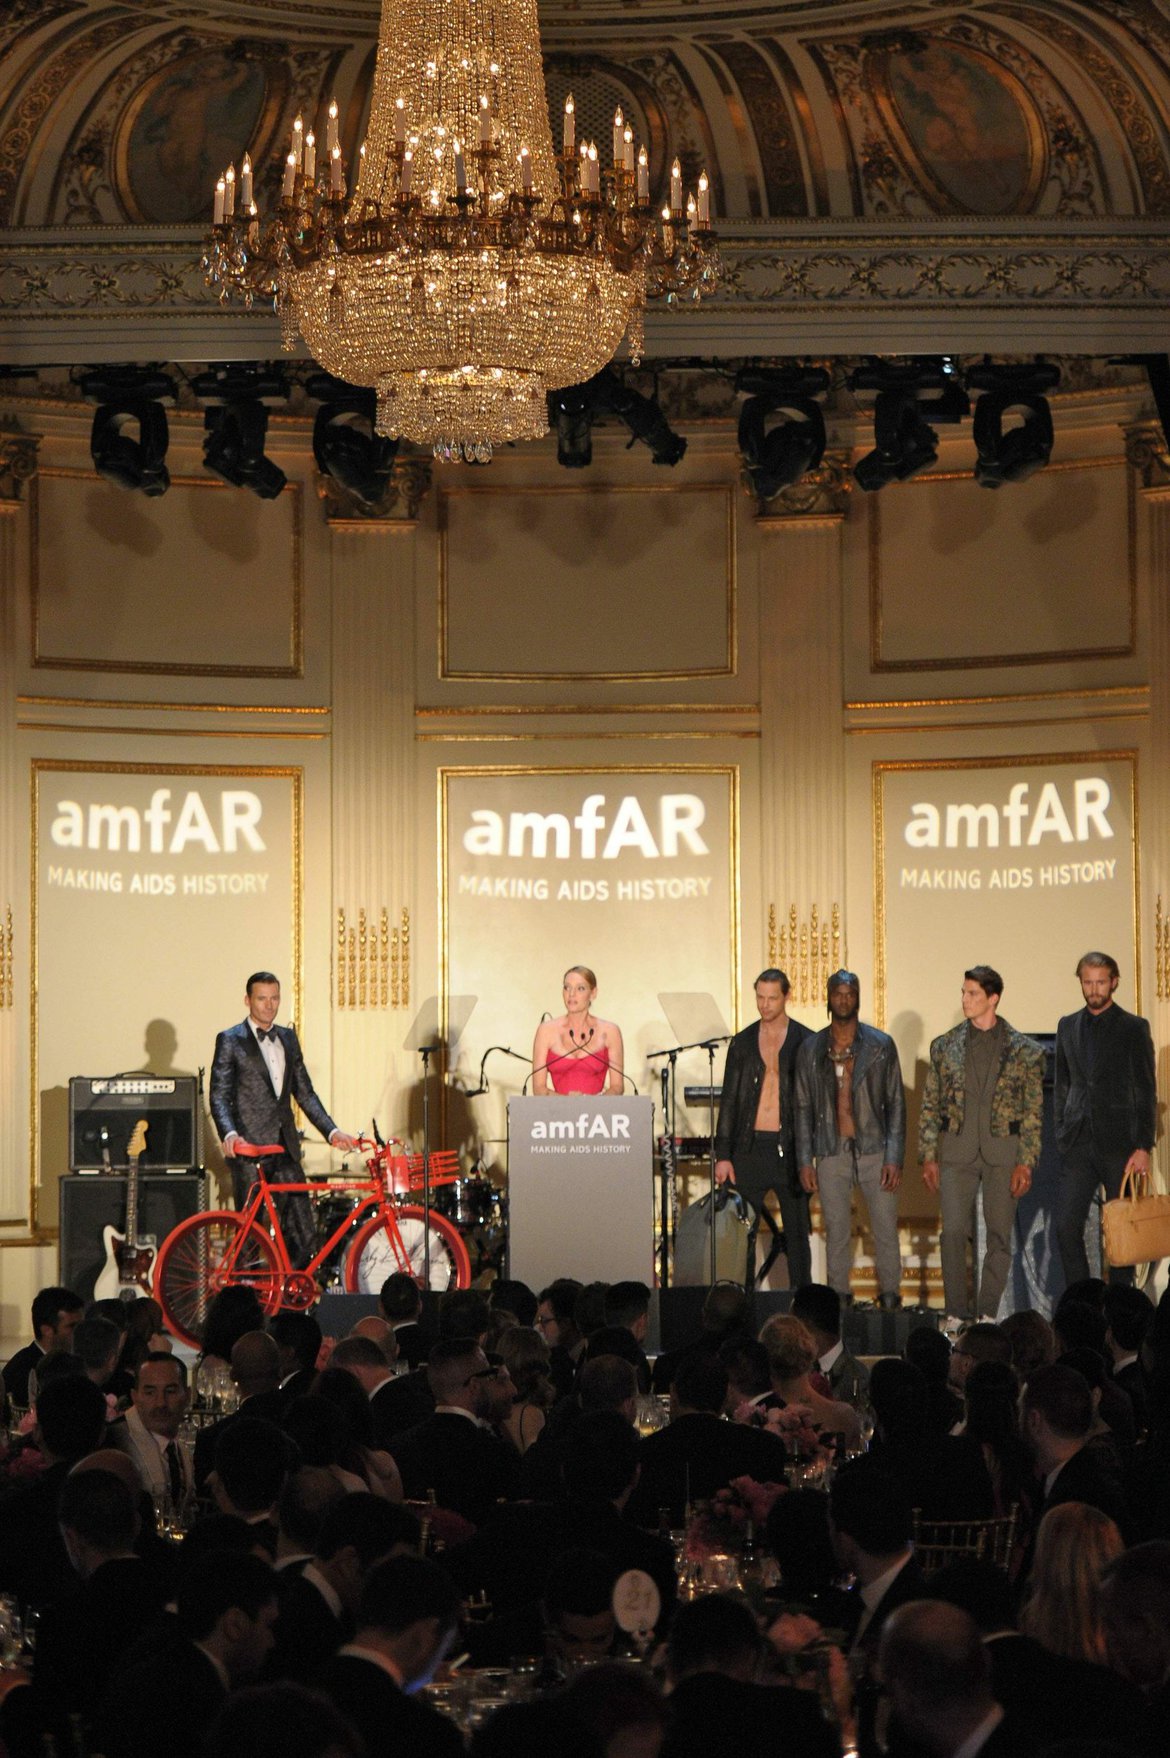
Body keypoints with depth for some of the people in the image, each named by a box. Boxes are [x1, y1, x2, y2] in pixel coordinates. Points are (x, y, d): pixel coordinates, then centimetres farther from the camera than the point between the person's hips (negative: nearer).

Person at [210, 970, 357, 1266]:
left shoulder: (288, 1038, 17)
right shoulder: (230, 1040, 0)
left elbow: (304, 1093, 19)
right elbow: (219, 1096, -7)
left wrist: (332, 1131, 8)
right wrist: (229, 1134, -25)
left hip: (285, 1147, 5)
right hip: (248, 1149, -5)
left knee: (302, 1231, -1)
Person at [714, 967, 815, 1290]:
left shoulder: (806, 1042, 2)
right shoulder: (742, 1042, 9)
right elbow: (728, 1100, 10)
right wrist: (723, 1155, 4)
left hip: (790, 1148, -2)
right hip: (750, 1148, 2)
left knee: (796, 1232, 4)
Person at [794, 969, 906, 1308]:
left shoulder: (880, 1046, 1)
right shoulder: (810, 1049, 5)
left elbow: (896, 1104, 1)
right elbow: (803, 1108, 8)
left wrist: (894, 1157, -6)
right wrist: (805, 1161, 2)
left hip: (874, 1151, -1)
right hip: (831, 1153, 1)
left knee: (886, 1232, 0)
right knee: (836, 1234, 5)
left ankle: (890, 1296, 10)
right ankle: (839, 1301, 12)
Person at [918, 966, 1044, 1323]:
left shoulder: (1023, 1050, 1)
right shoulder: (945, 1046, 7)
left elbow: (1033, 1110, 1)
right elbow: (930, 1106, 9)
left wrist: (1025, 1163, -6)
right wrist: (929, 1157, 2)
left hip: (1003, 1149, -1)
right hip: (957, 1147, 1)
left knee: (1000, 1234, 2)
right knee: (953, 1231, -4)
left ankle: (989, 1311, 11)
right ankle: (956, 1312, 3)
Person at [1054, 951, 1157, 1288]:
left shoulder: (1134, 1028, -1)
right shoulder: (1068, 1026, 12)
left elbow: (1146, 1092, -3)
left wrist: (1143, 1147, -10)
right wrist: (1060, 1134, 9)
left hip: (1118, 1144, -3)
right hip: (1078, 1145, 3)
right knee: (1066, 1226, -4)